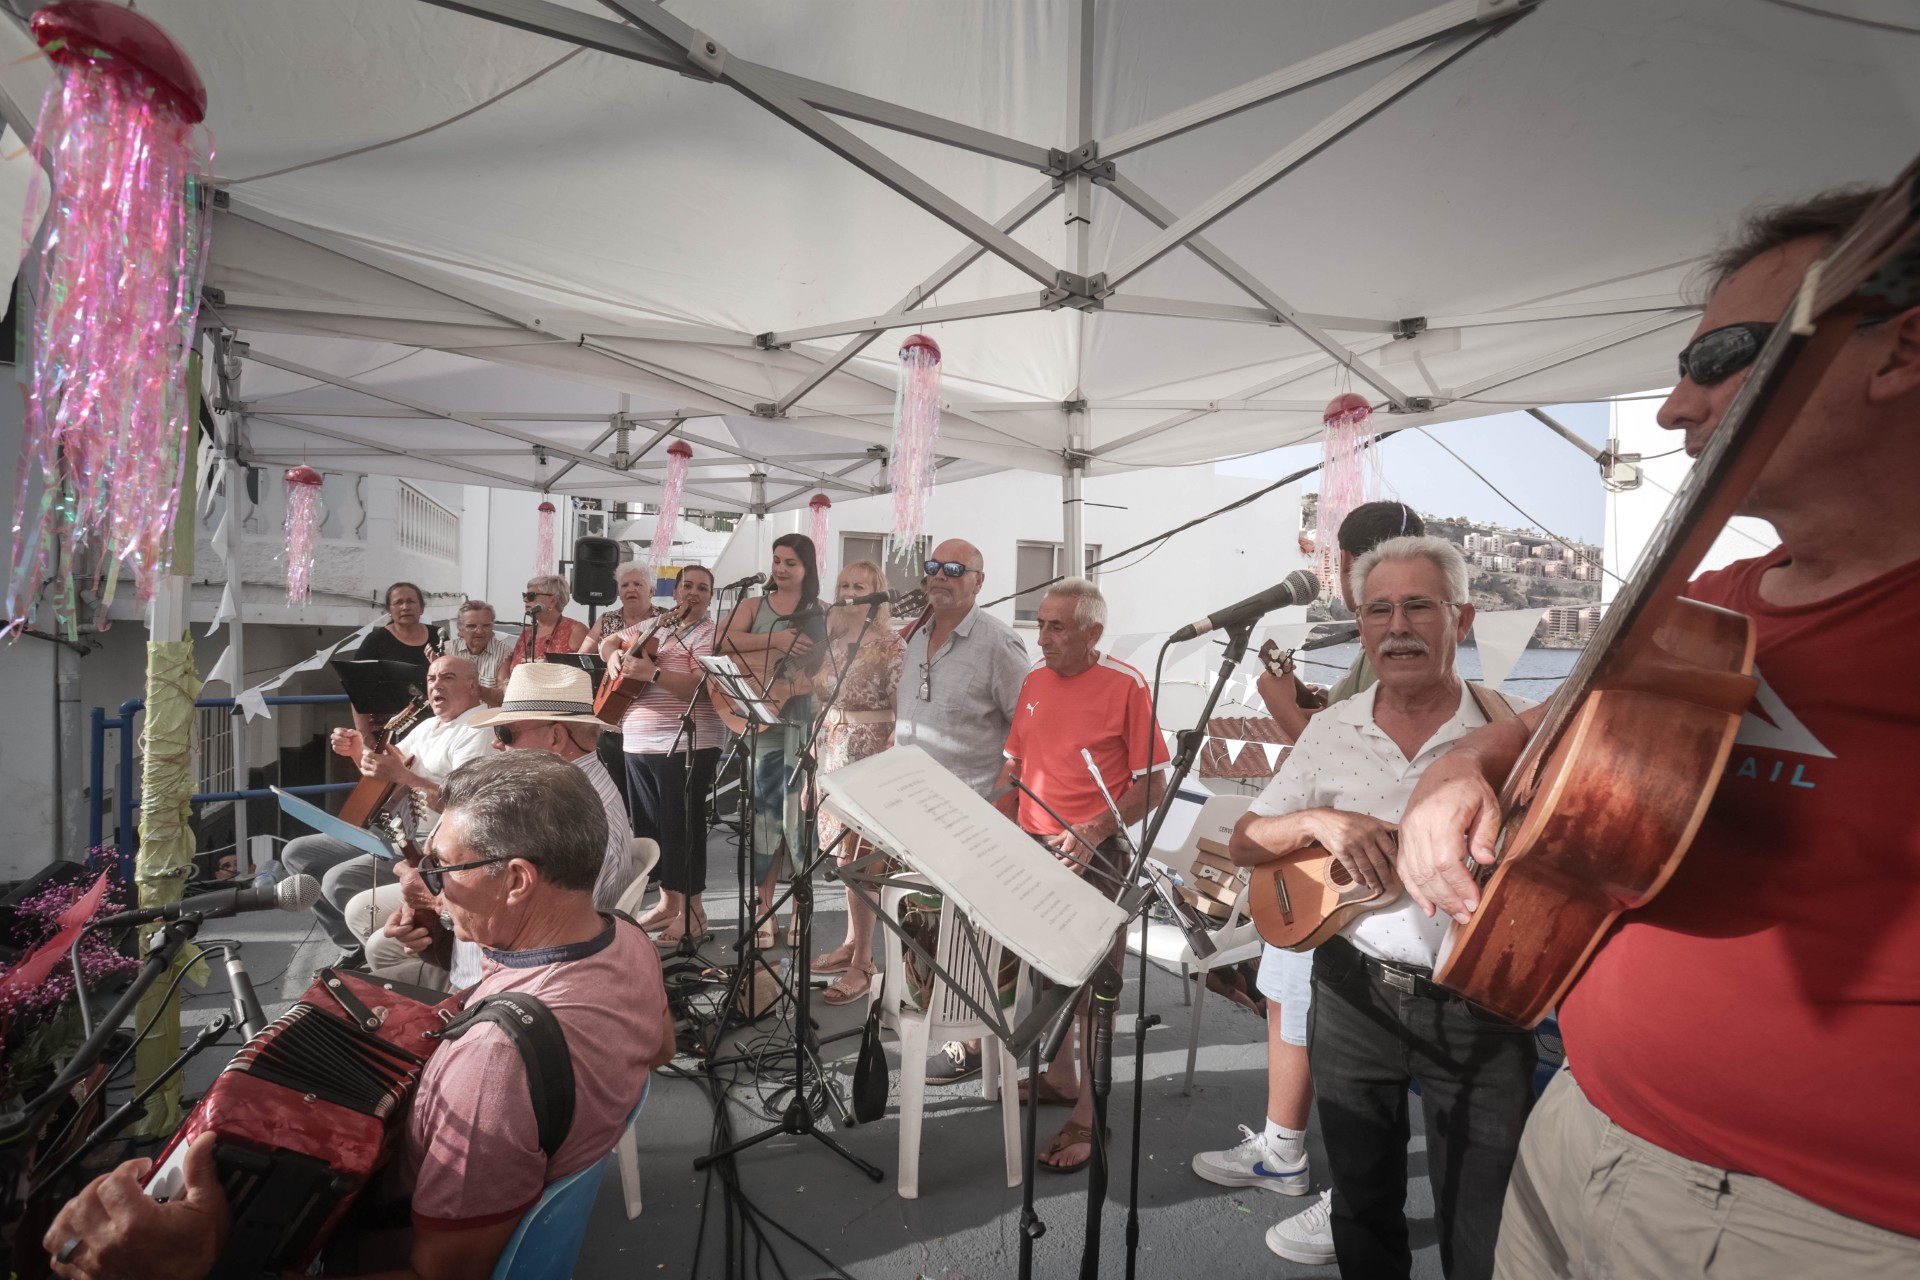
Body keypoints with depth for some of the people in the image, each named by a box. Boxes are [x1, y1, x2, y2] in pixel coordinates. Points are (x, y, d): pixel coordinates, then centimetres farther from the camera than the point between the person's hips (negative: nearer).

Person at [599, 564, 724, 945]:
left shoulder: (709, 634, -6)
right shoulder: (652, 626, 16)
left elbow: (700, 686, -18)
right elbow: (608, 642, 28)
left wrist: (652, 673, -25)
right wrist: (615, 656, 5)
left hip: (685, 746, -8)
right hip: (638, 743, 8)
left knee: (682, 827, -4)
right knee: (650, 826, 13)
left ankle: (691, 911, 5)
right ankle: (668, 901, 26)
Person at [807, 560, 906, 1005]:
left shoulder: (892, 645, -8)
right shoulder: (833, 642, 12)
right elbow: (822, 708, 16)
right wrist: (812, 768, 15)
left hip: (870, 762, -7)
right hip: (833, 759, 7)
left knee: (859, 860, -5)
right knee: (843, 857, 13)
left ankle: (862, 965, 4)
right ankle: (852, 943, 27)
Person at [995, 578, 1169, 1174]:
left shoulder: (1126, 686, -11)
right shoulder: (1035, 681, 8)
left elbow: (1150, 785, -11)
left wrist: (1093, 832, -21)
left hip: (1094, 856, -6)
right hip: (1032, 848, 7)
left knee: (1090, 984, 0)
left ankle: (1088, 1116, 13)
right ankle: (1060, 1078, 38)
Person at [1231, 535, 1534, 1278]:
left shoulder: (1512, 729, -9)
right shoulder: (1333, 730, 1)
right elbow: (1244, 845, 3)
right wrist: (1318, 821, -16)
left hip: (1477, 1008, -2)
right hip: (1352, 994, 3)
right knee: (1362, 1211, 21)